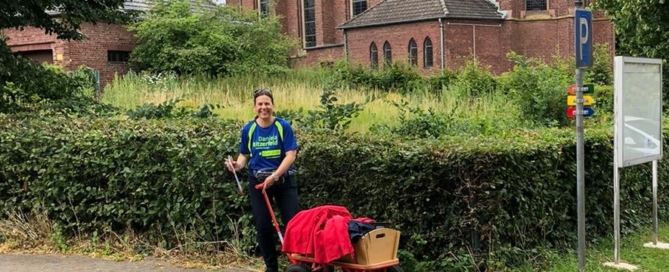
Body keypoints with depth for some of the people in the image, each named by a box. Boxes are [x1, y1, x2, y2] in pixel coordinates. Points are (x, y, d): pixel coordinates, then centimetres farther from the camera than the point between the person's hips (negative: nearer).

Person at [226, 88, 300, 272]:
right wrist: (238, 164, -12)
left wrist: (274, 176, -23)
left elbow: (291, 154, -13)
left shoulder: (283, 126, -9)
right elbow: (245, 154, 11)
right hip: (258, 182, 3)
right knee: (263, 226, 6)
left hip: (284, 180, -2)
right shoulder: (249, 129, 0)